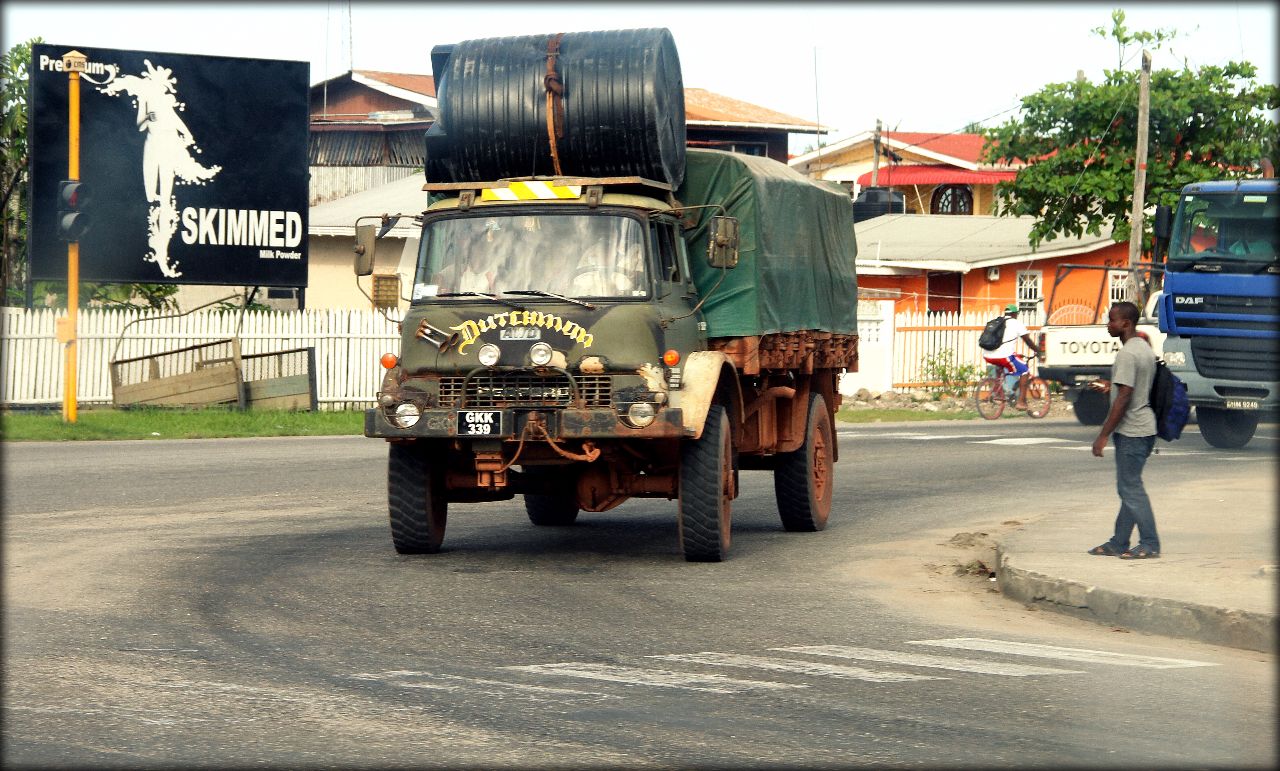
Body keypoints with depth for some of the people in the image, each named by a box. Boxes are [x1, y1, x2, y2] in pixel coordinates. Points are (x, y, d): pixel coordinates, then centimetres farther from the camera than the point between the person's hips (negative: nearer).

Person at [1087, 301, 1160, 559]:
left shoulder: (1127, 354, -18)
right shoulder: (1145, 348, 13)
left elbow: (1124, 398, -21)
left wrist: (1103, 435, -18)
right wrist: (1111, 386, 25)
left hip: (1131, 431, -10)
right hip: (1144, 429, 10)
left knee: (1130, 488, -4)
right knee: (1129, 487, 13)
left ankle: (1150, 544, -1)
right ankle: (1119, 543, 18)